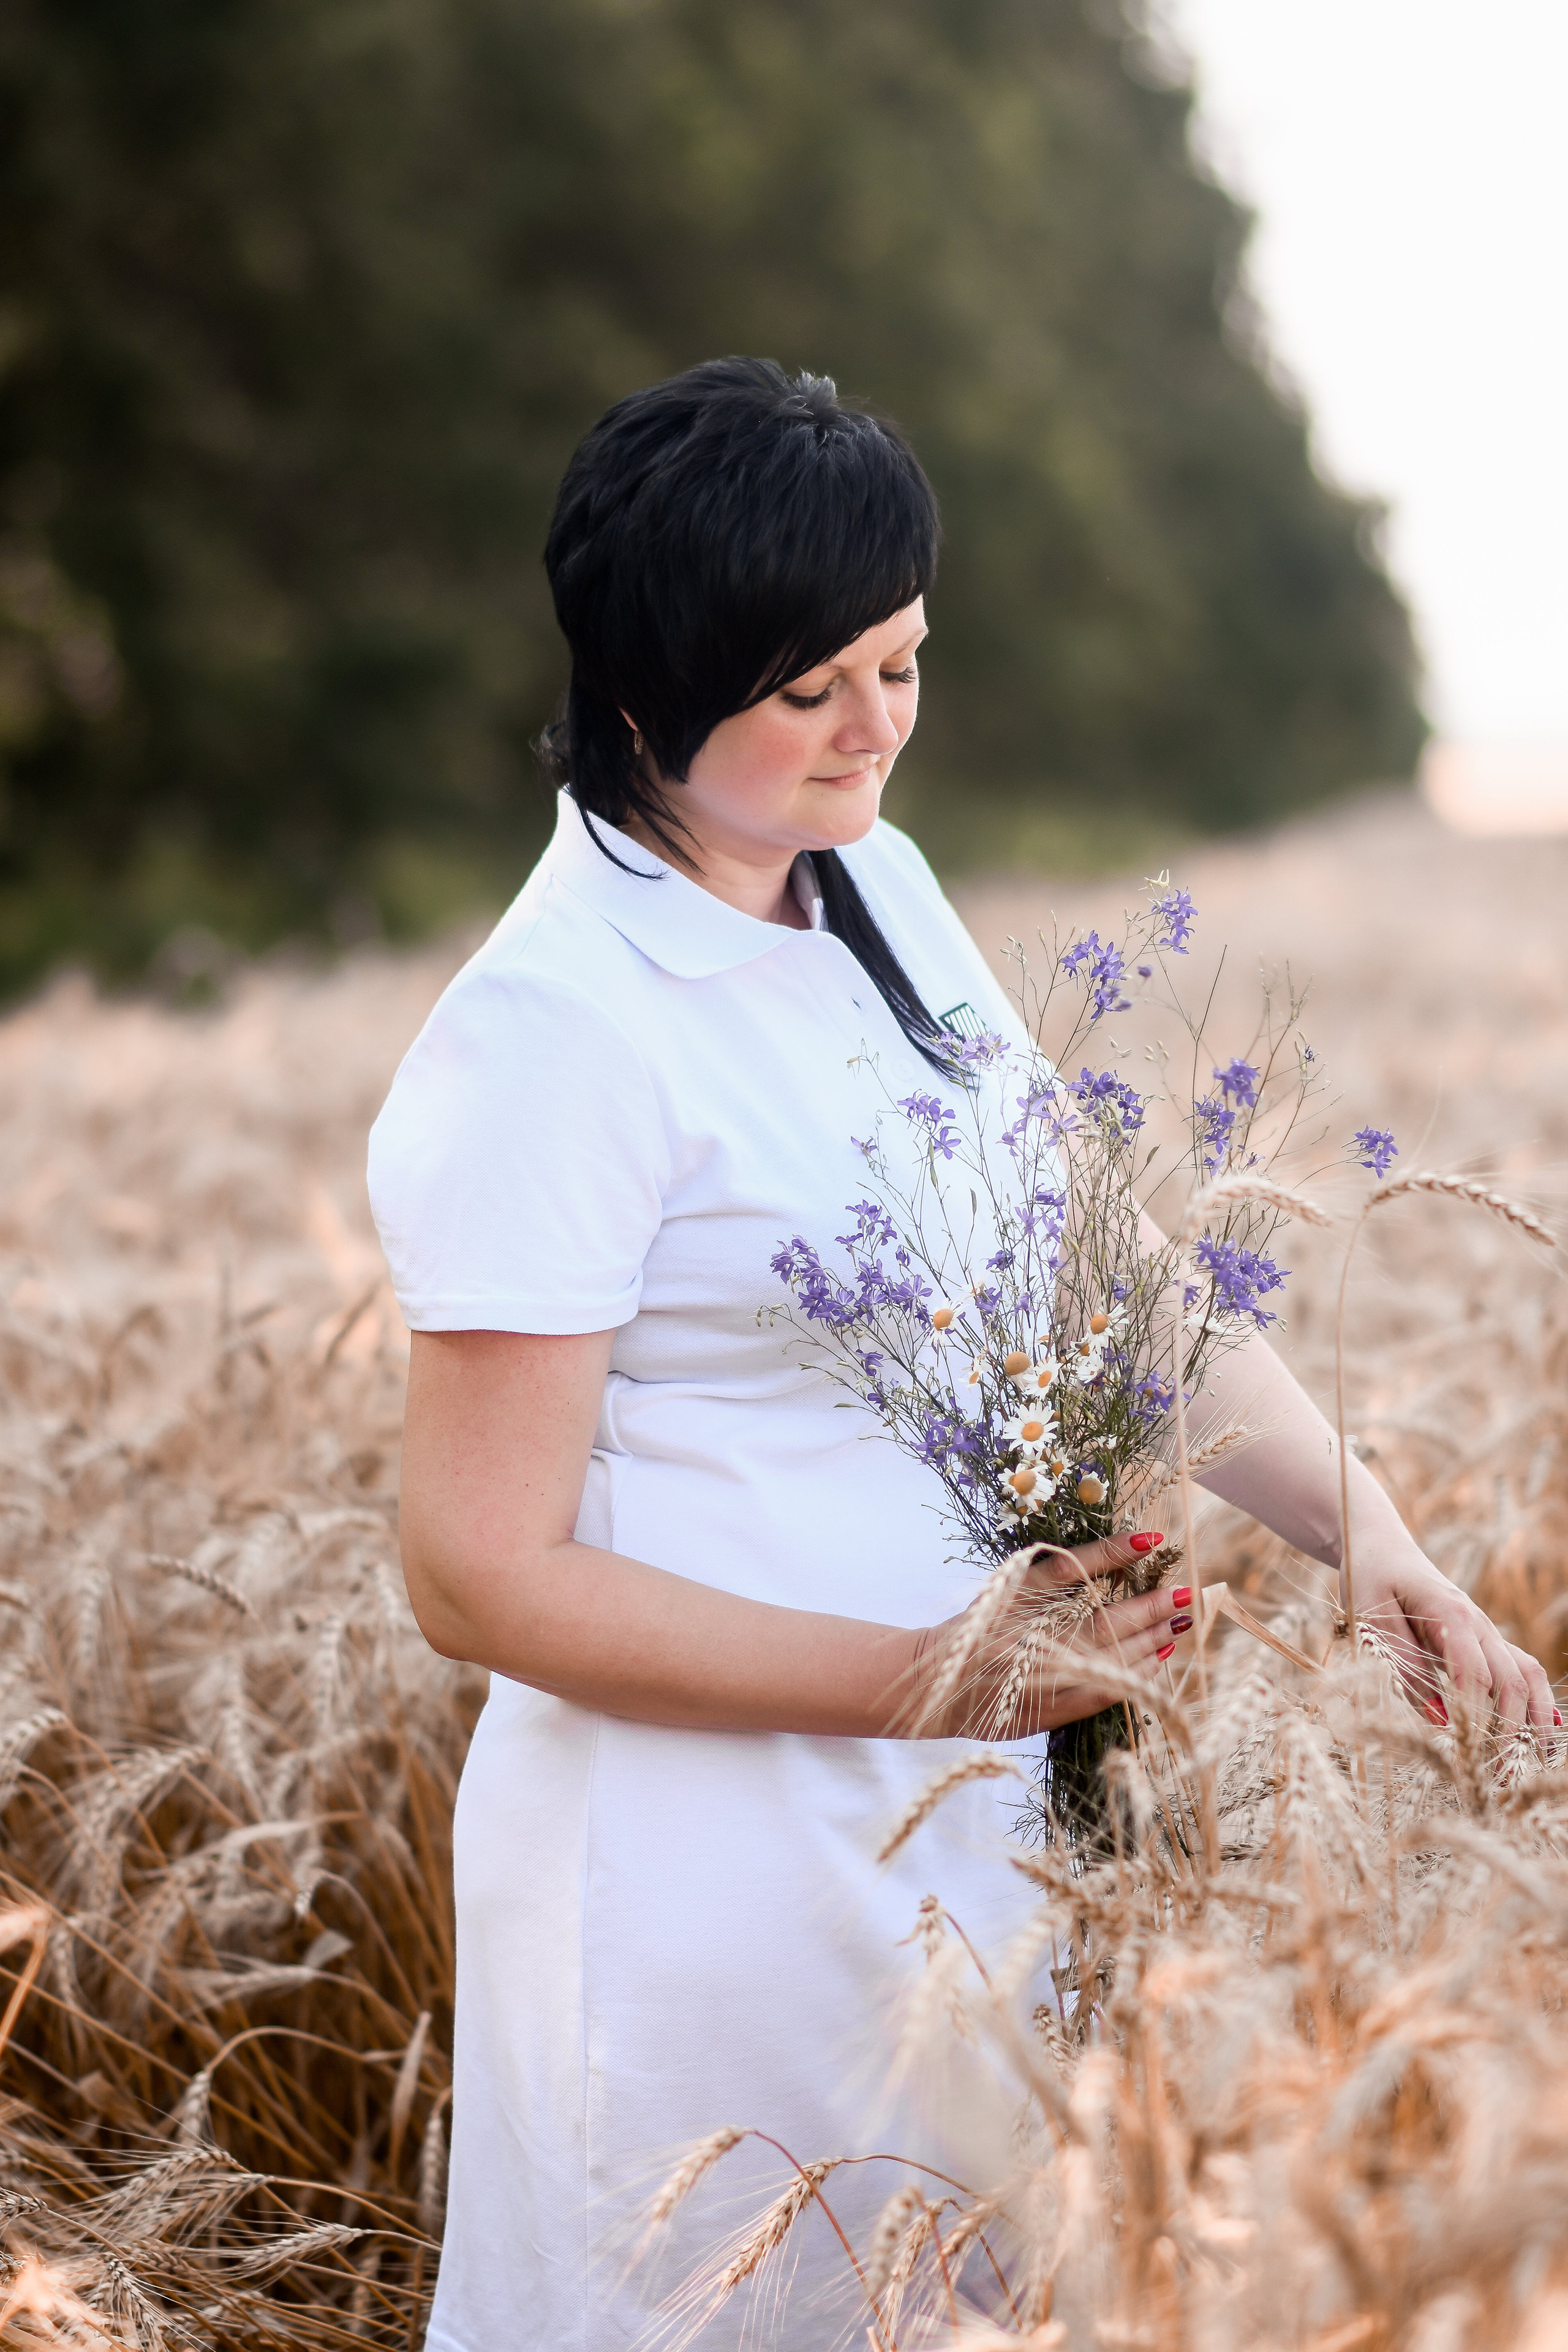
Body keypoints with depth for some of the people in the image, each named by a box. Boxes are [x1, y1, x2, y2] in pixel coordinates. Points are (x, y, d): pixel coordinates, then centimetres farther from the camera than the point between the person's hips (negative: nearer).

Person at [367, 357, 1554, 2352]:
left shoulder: (877, 885, 4)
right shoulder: (550, 1039, -20)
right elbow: (483, 1580, -19)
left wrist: (1357, 1525, -9)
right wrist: (934, 1679, -22)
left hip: (963, 1812, 8)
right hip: (720, 1864, -7)